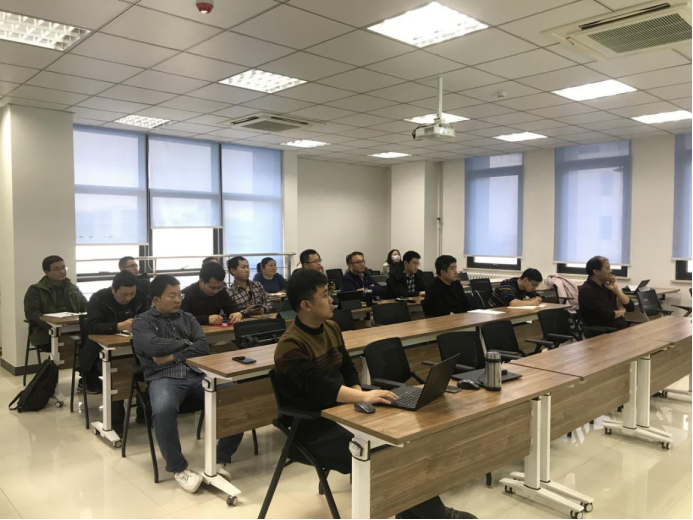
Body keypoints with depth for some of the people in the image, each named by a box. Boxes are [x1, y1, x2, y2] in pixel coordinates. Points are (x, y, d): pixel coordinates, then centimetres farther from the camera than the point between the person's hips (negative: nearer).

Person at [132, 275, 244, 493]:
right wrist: (185, 343, 2)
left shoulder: (188, 318, 20)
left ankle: (221, 458, -6)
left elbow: (203, 346, 5)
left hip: (198, 374, 4)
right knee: (163, 410, -39)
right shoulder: (141, 323, 10)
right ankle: (178, 468, -15)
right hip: (164, 379, -3)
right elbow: (154, 346, -11)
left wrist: (173, 356, -7)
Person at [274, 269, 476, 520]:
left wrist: (358, 396, -5)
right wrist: (363, 396, -41)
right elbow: (318, 387, -31)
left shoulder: (331, 327, 7)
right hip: (314, 426, -8)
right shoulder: (291, 345, -20)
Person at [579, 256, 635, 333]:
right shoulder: (587, 290, -11)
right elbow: (607, 315, -19)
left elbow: (631, 307, 9)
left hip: (622, 328, 7)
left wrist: (616, 289, -2)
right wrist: (622, 311, 2)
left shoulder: (607, 285, 12)